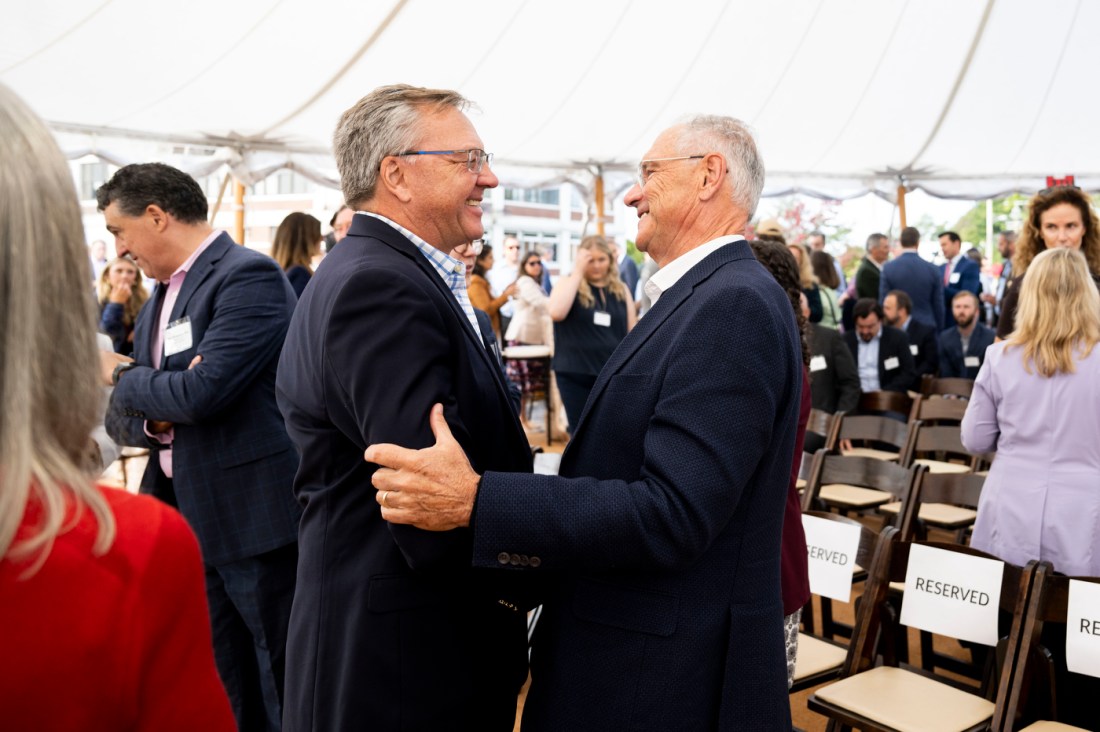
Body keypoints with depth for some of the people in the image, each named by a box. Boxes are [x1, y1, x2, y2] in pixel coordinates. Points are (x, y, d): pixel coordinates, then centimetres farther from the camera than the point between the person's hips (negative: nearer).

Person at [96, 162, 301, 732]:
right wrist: (153, 419, -9)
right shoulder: (158, 302, 14)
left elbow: (203, 391, -23)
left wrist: (121, 374, -5)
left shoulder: (249, 276, -13)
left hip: (256, 518, -8)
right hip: (190, 519, 8)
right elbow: (121, 421, 15)